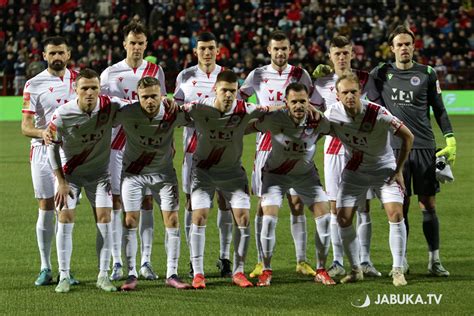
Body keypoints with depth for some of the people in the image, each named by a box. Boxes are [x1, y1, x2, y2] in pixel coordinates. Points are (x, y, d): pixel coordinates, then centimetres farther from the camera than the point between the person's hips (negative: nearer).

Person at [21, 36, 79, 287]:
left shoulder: (78, 79, 8)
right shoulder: (34, 85, -3)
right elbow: (25, 126, -7)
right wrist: (43, 133, -26)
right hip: (44, 152, -2)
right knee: (46, 209, -1)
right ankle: (45, 268, 8)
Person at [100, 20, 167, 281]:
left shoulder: (156, 71, 7)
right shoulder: (110, 73, 5)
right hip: (117, 144, -1)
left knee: (147, 201, -1)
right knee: (117, 201, -2)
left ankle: (146, 262, 3)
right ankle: (117, 263, 2)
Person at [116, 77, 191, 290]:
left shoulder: (172, 114, -21)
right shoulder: (127, 113, -25)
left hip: (163, 170, 1)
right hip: (133, 172, -1)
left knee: (172, 220, -4)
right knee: (130, 221, -6)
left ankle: (172, 274, 4)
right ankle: (132, 274, 4)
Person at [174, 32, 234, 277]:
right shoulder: (185, 77, 7)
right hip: (194, 144, 0)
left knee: (225, 199, -2)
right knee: (192, 200, -1)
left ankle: (224, 257, 6)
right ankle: (194, 259, 6)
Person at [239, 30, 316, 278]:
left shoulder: (300, 74, 6)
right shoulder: (257, 75, 5)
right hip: (266, 144, 0)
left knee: (297, 202, -1)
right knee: (264, 203, -2)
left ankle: (301, 261, 4)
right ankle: (261, 262, 3)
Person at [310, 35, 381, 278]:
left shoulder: (365, 79, 5)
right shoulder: (322, 83, 5)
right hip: (334, 147, 0)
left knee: (363, 206, -1)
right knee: (335, 207, 0)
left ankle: (365, 261, 3)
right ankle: (338, 262, 5)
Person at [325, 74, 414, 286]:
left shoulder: (377, 113, -26)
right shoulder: (333, 113, -15)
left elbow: (408, 137, -16)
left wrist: (398, 170, -12)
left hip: (384, 169, -3)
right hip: (354, 171, 3)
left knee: (395, 214, -18)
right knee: (343, 219, -5)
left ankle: (397, 270, -8)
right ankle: (356, 269, 11)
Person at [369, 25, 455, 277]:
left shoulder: (427, 74, 6)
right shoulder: (381, 74, 6)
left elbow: (439, 110, 9)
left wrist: (450, 140, 3)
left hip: (424, 147, 0)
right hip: (394, 148, 0)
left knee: (428, 204, 0)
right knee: (400, 206, 1)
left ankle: (434, 260, 5)